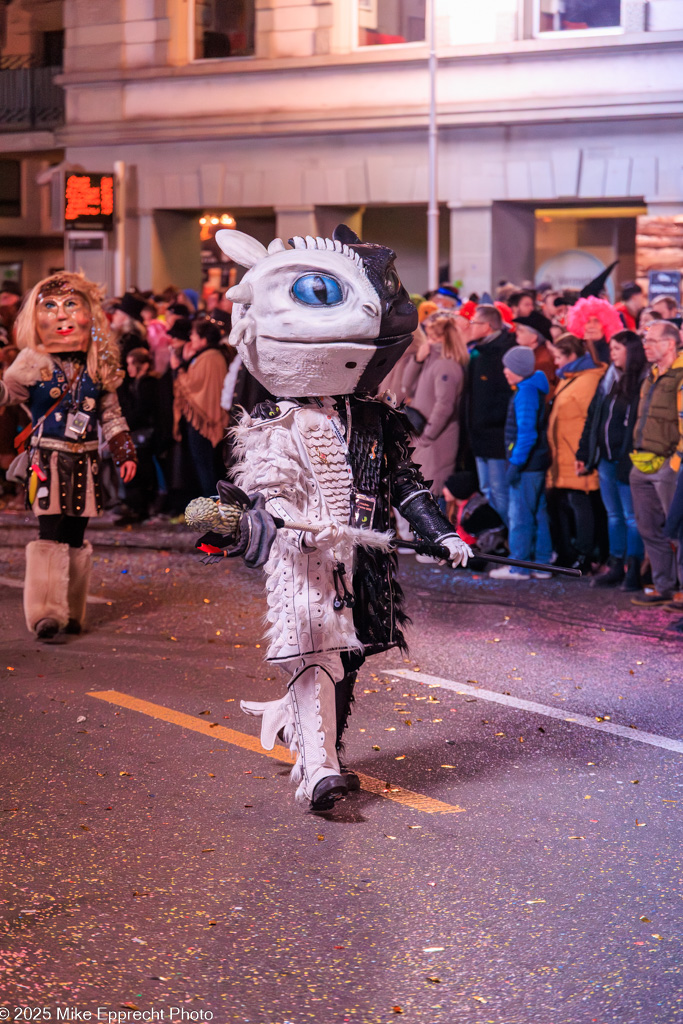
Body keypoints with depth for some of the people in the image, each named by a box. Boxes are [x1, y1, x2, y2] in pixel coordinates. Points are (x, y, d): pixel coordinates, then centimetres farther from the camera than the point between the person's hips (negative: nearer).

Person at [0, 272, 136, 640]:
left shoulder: (97, 366, 8)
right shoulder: (35, 361, -2)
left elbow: (110, 414, 14)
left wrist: (125, 453, 11)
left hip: (84, 463, 4)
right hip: (48, 460, -4)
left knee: (76, 538, 8)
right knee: (50, 534, -14)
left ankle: (71, 611, 17)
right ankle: (46, 612, -16)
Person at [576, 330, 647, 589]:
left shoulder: (643, 383, -11)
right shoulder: (608, 381, 13)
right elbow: (592, 418, 16)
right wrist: (583, 454, 14)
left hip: (627, 461, -8)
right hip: (605, 459, 8)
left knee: (631, 516, -2)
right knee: (613, 515, 13)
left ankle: (633, 570, 2)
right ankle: (615, 566, 20)